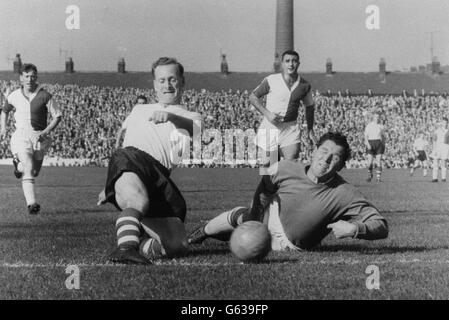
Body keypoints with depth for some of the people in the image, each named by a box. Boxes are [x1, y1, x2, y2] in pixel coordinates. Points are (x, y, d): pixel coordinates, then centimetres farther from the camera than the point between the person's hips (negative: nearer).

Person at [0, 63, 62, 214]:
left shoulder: (44, 96, -4)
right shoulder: (14, 96, 4)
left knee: (34, 172, 16)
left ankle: (18, 165, 49)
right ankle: (32, 203, -22)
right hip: (21, 136, -1)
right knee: (28, 171, -20)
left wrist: (47, 131, -13)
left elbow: (57, 116, 0)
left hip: (39, 137, 1)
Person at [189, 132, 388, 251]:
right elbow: (264, 189, 1)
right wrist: (254, 215, -3)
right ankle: (202, 233, 25)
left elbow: (381, 226, -31)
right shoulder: (286, 169, -22)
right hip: (269, 217, 2)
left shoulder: (344, 195, -31)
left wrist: (354, 228, -48)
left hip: (287, 244, -2)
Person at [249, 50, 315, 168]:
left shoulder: (305, 85, 1)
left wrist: (310, 130, 18)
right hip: (270, 126, -1)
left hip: (291, 128, 1)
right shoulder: (271, 80, -7)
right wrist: (267, 113, -12)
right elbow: (253, 97, 1)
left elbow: (310, 107, 17)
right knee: (269, 164, 4)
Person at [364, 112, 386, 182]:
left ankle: (378, 178, -3)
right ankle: (370, 175, 16)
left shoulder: (381, 126, 8)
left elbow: (383, 136, 15)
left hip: (379, 144, 1)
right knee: (370, 161, -6)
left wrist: (384, 145, 9)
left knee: (379, 161, -6)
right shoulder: (368, 126, 3)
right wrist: (367, 144, -15)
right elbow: (366, 136, -1)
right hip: (370, 144, -1)